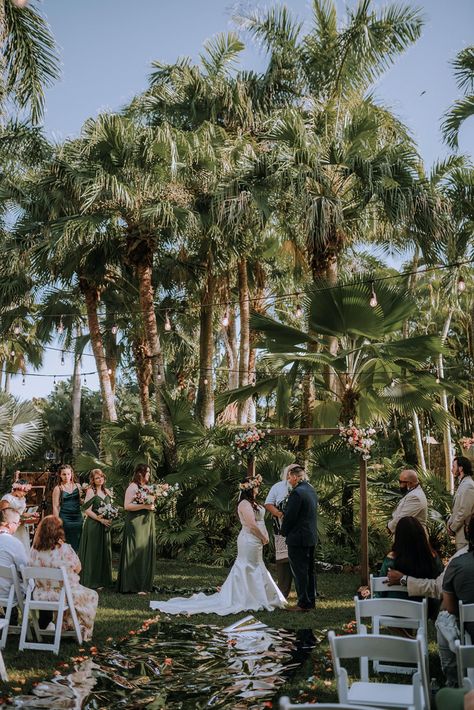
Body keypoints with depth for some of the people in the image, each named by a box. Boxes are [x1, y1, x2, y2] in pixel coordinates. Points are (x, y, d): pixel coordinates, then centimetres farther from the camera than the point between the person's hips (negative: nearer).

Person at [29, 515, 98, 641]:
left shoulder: (34, 549, -7)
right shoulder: (65, 549, -20)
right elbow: (78, 569, -6)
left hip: (40, 595, 6)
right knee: (92, 596, 22)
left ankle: (67, 626, 40)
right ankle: (84, 633, 26)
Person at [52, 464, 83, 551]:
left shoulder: (77, 486, 8)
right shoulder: (58, 488, -1)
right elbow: (55, 507, -3)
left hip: (77, 518, 3)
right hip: (65, 519, -3)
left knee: (76, 545, 5)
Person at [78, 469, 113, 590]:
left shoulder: (107, 491, 11)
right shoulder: (91, 491, -8)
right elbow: (87, 510, -13)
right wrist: (100, 519, -18)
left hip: (104, 525, 6)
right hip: (93, 525, -6)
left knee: (105, 551, 10)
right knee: (94, 552, -1)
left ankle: (104, 579, 20)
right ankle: (93, 581, 7)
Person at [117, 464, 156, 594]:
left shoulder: (147, 487, 15)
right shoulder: (132, 487, -9)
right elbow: (126, 506, -16)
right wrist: (144, 506, -21)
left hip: (147, 523, 8)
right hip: (136, 523, -8)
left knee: (147, 552, 8)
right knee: (136, 553, -7)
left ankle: (144, 584, 16)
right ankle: (133, 585, 0)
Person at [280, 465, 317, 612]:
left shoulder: (297, 492, -20)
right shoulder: (311, 490, 10)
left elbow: (289, 516, -19)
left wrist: (284, 532, -3)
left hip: (297, 538, -9)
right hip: (311, 537, 10)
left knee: (299, 572, -2)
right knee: (309, 570, 15)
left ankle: (304, 603, 2)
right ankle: (311, 601, 22)